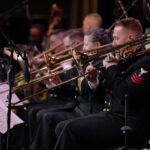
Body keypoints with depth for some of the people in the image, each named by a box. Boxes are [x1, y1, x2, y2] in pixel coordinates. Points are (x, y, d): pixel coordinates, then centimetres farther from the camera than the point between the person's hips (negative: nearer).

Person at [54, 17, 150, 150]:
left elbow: (124, 94, -25)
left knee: (72, 128, -17)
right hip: (114, 115, 10)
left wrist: (112, 67, -11)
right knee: (62, 127, 5)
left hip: (132, 124, -10)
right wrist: (95, 83, 2)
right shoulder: (127, 61, 16)